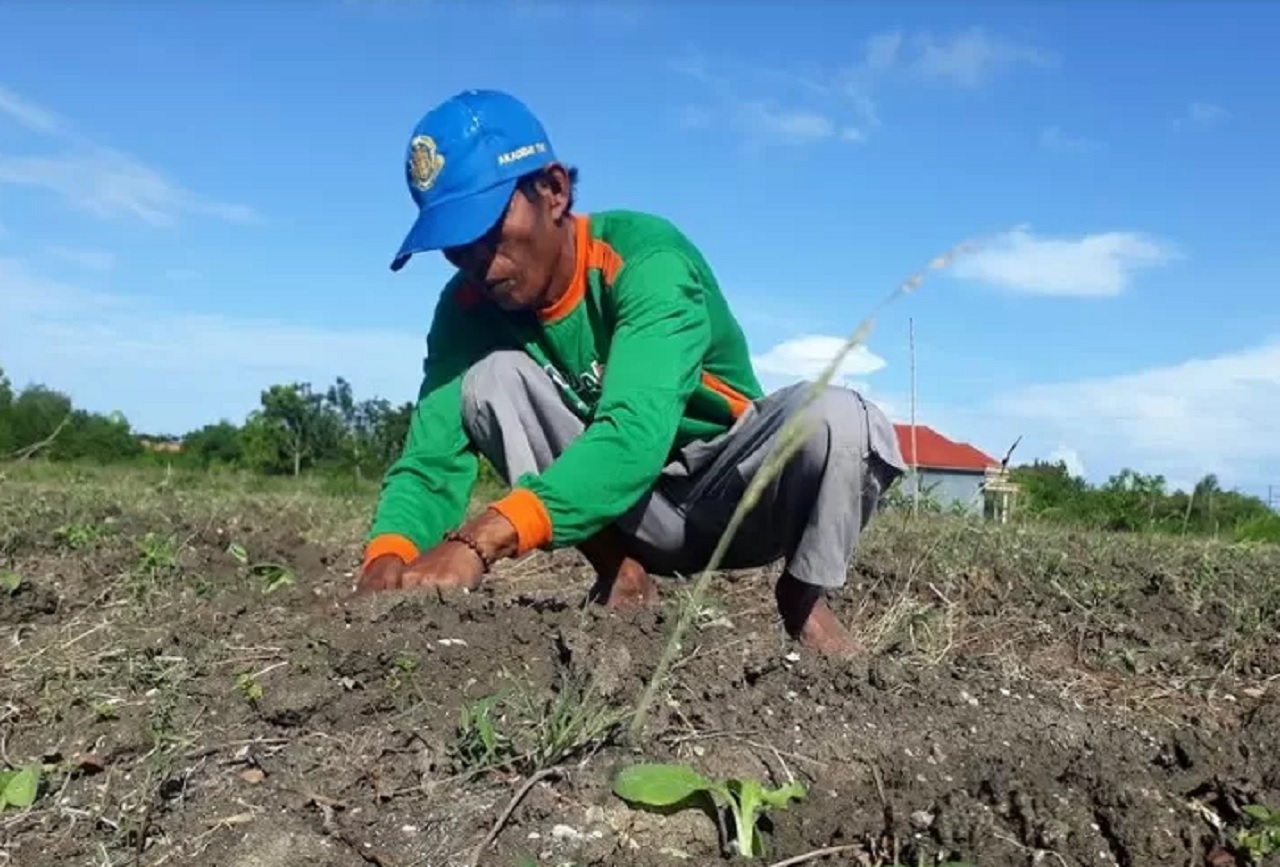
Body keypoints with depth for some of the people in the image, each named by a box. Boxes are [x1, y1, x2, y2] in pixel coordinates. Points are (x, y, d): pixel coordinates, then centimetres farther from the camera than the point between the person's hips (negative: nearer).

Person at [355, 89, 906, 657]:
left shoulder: (647, 258, -27)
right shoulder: (470, 308, -11)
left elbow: (634, 434, -43)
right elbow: (431, 459, -19)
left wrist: (478, 542, -55)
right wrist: (388, 558, -42)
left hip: (735, 495, -2)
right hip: (626, 514, 3)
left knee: (838, 416, -34)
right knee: (491, 375, -21)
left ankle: (804, 600, -5)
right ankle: (622, 576, -11)